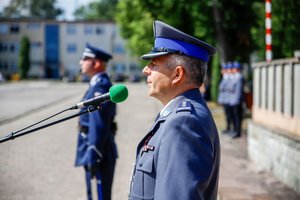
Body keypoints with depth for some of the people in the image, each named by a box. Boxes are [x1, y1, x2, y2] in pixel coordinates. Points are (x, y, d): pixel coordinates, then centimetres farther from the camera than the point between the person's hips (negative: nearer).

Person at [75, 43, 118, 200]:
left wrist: (94, 157, -23)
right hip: (94, 151, 10)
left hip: (98, 153, -10)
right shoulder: (97, 84, 13)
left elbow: (99, 125, -23)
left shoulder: (100, 87, -18)